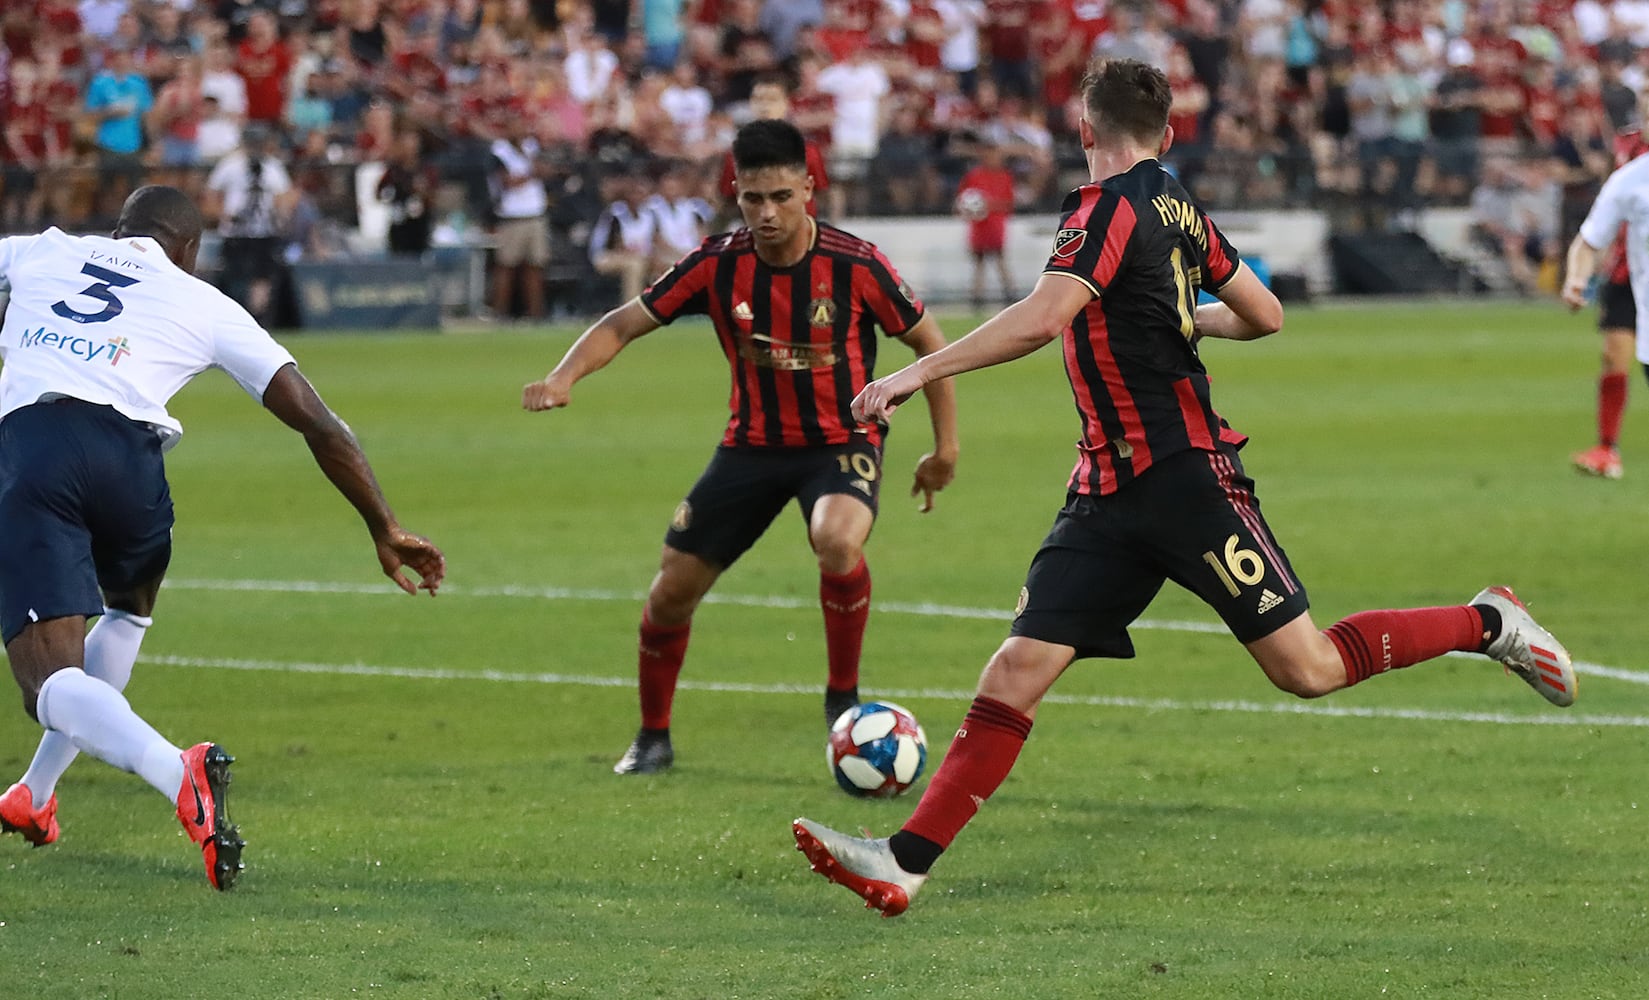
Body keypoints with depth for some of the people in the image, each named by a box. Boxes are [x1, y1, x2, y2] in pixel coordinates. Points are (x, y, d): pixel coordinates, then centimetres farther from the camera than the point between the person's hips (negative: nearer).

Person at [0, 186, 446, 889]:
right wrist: (384, 529, 23)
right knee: (130, 605, 35)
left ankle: (178, 774, -38)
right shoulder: (204, 305, 21)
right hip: (126, 450, 1)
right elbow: (317, 423, 17)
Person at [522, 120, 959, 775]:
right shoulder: (718, 265, -11)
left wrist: (945, 451, 0)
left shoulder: (855, 266, -17)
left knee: (837, 542, -36)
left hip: (842, 443, -3)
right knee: (673, 588, 1)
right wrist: (565, 376, -25)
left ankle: (843, 697, -13)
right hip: (752, 445, 3)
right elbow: (624, 324, -6)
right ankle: (653, 738, 25)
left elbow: (928, 343, -3)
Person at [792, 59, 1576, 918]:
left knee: (1307, 669, -4)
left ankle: (1489, 625, 15)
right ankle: (905, 862, -9)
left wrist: (918, 372, -26)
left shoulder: (1110, 206, -14)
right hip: (1110, 492, 9)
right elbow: (1263, 314, 21)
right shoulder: (1178, 209, 12)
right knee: (1018, 668, -2)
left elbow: (1041, 317, -28)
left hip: (1182, 474, -9)